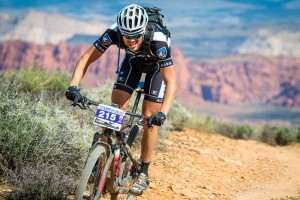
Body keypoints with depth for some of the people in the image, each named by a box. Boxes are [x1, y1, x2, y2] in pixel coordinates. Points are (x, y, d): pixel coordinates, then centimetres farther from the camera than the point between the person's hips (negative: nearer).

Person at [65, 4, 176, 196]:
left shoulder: (158, 41, -43)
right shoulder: (114, 32, -36)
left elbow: (171, 81, -42)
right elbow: (86, 59, -29)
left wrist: (163, 112, -55)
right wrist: (73, 86, -44)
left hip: (157, 65, -3)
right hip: (133, 60, 3)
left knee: (149, 120, -9)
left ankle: (143, 173, 5)